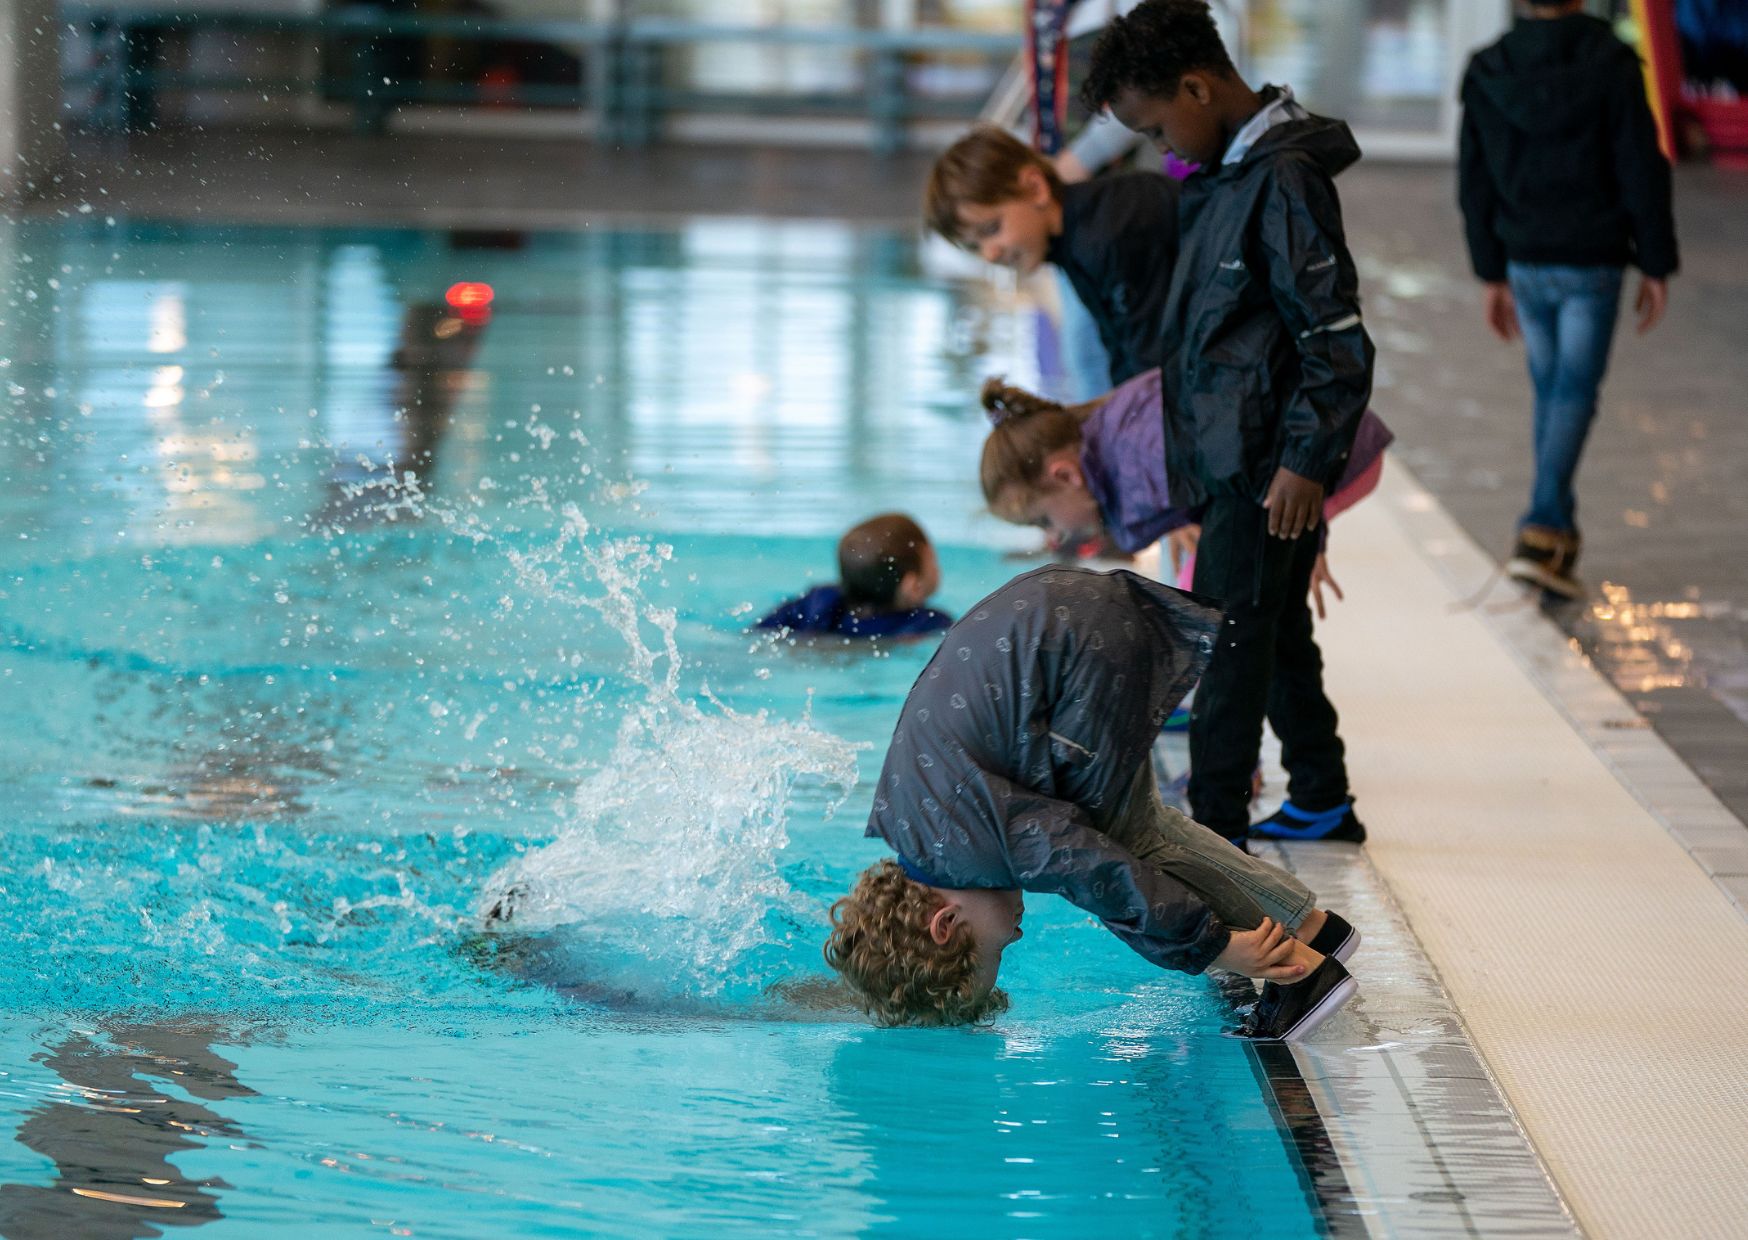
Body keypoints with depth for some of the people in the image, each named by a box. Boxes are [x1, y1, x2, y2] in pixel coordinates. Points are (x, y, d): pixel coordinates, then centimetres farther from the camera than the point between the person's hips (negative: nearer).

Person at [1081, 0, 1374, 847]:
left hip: (1264, 460, -10)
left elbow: (1335, 334, -20)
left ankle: (1217, 832, -6)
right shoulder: (1225, 173, 13)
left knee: (1232, 638, -8)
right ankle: (1321, 802, 28)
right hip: (1229, 453, 10)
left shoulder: (1285, 179, -17)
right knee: (1274, 629, 17)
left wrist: (1306, 460, -21)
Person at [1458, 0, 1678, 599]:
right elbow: (1643, 172, -11)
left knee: (1550, 389, 18)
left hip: (1526, 262, 4)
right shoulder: (1610, 66, -12)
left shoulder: (1488, 73, -1)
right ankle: (1542, 534, -15)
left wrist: (1491, 274, 15)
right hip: (1593, 263, -4)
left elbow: (1475, 183, 6)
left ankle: (1559, 531, 25)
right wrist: (1657, 267, -2)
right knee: (1575, 396, -1)